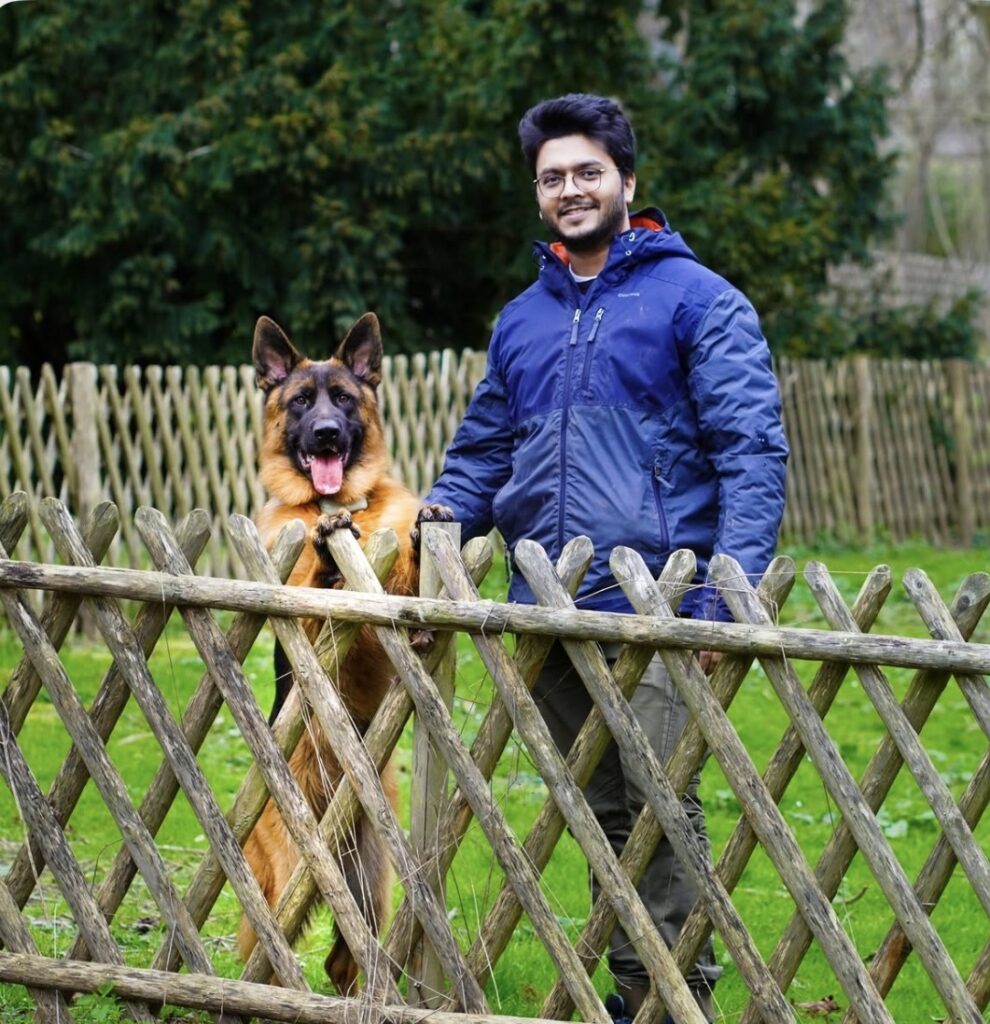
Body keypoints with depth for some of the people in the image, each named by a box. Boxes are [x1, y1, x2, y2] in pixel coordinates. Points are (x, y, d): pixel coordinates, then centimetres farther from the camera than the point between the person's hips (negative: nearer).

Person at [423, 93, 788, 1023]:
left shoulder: (693, 299, -1)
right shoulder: (522, 319, 18)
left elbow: (751, 449, -6)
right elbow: (481, 455, 25)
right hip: (547, 612, 6)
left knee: (661, 806, -10)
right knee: (599, 809, 11)